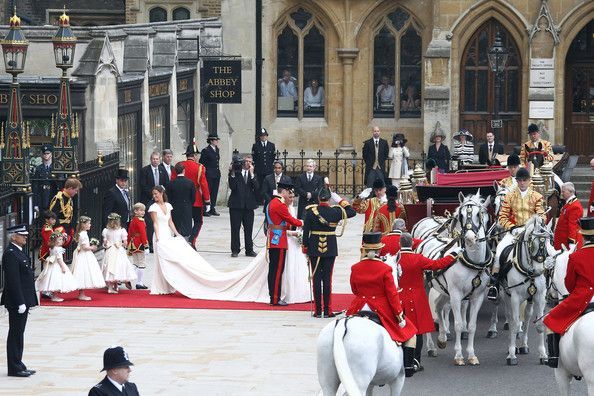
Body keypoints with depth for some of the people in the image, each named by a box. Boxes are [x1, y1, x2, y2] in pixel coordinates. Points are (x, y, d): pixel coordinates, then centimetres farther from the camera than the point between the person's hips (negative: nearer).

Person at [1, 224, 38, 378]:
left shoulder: (18, 252, 13)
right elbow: (13, 280, -22)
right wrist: (20, 303, -22)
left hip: (22, 300, 10)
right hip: (16, 301, -10)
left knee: (18, 334, 14)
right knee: (16, 334, -2)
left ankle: (18, 365, 20)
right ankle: (15, 368, 3)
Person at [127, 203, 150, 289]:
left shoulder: (132, 221, 14)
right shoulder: (140, 221, -12)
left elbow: (129, 234, 18)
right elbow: (143, 233, -19)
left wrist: (128, 246, 23)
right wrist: (146, 244, -19)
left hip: (133, 245, 9)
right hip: (139, 245, -9)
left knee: (135, 264, 14)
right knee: (142, 264, -4)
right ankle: (140, 283, -4)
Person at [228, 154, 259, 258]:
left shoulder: (253, 175, 10)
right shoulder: (236, 173, 0)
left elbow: (256, 187, -7)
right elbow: (232, 186, -12)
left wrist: (251, 174, -12)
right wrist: (232, 174, -18)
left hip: (249, 205, 3)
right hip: (236, 205, -3)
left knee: (248, 229, 7)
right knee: (235, 229, 1)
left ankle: (249, 250, 14)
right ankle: (235, 250, 8)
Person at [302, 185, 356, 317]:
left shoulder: (310, 211, -6)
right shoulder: (335, 211, -6)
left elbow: (306, 231, -4)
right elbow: (352, 212, 8)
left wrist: (305, 247, 5)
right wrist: (341, 201, 9)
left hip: (314, 247, 0)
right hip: (330, 249, 0)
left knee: (316, 278, 4)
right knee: (327, 278, 3)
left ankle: (318, 310, 5)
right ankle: (327, 311, 2)